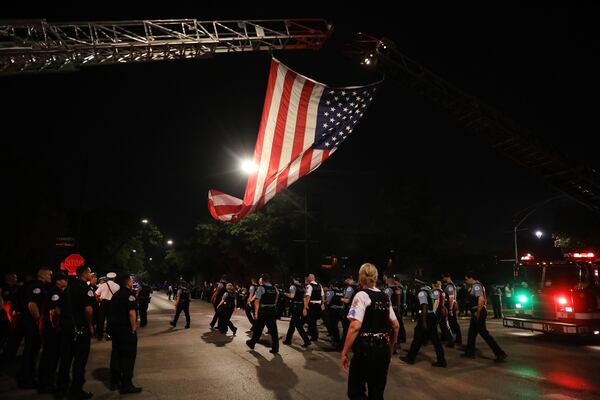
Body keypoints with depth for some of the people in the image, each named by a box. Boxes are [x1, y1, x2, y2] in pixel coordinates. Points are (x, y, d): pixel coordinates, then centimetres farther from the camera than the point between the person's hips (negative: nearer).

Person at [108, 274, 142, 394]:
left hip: (114, 327, 9)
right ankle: (126, 385, 1)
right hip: (126, 329, -9)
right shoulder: (129, 293, -14)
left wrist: (112, 326, 20)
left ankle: (114, 382, 25)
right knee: (128, 356, -2)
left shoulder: (116, 294, 14)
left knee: (116, 354, 16)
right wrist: (134, 328, -15)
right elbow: (132, 312, -23)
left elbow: (112, 311, 18)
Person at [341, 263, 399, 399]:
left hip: (365, 349, -6)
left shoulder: (361, 296, -11)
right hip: (383, 349, 7)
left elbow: (355, 327, -20)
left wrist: (344, 352, -14)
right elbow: (396, 326, 13)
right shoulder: (385, 297, 8)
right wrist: (390, 348, 24)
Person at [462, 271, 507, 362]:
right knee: (472, 332, 17)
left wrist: (478, 313, -23)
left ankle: (500, 353, -3)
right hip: (476, 312, 11)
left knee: (484, 333, -7)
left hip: (479, 313, -11)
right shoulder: (475, 285, 14)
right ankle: (470, 352, 27)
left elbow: (481, 299, -27)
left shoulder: (476, 286, -17)